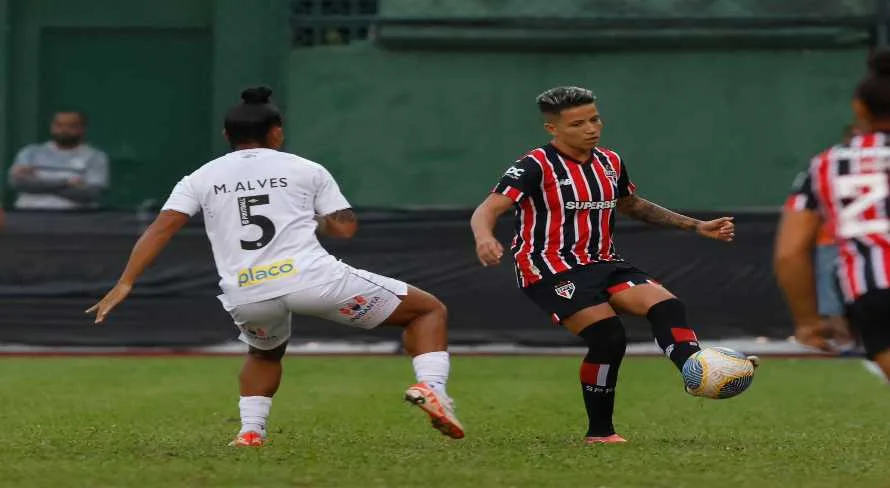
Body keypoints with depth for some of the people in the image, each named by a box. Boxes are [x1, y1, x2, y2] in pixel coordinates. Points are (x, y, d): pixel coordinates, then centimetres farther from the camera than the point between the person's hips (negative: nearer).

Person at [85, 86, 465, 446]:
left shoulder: (201, 178, 16)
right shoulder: (307, 170, 12)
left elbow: (161, 228, 5)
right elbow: (345, 227, 9)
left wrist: (124, 285, 4)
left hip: (246, 298, 3)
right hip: (311, 278, -3)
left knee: (264, 353, 40)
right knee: (429, 310, 11)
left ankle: (250, 431, 21)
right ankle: (430, 387, -14)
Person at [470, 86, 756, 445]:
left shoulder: (610, 163, 13)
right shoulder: (537, 166, -9)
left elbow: (632, 206, 32)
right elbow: (487, 210, -18)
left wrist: (696, 226, 28)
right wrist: (485, 239, -43)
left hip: (602, 264, 7)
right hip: (552, 268, -7)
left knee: (666, 305, -19)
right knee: (609, 337, -23)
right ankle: (599, 432, -8)